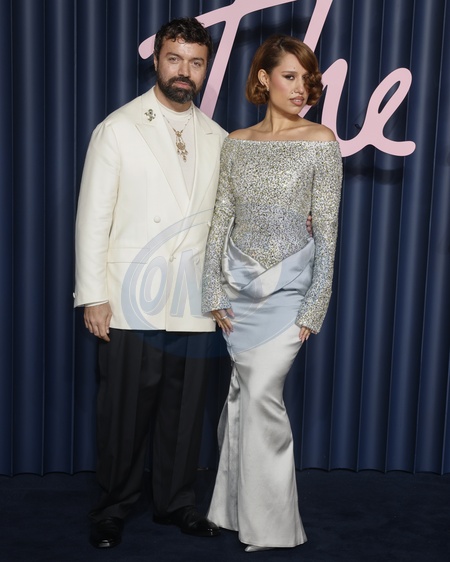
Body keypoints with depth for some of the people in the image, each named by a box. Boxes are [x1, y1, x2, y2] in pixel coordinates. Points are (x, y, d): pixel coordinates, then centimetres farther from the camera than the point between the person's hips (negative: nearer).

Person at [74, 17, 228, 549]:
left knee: (185, 412, 11)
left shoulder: (218, 138, 12)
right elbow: (93, 218, -3)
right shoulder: (117, 129, 0)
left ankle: (175, 502, 31)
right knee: (124, 413, 6)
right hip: (132, 305, -3)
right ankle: (112, 509, 27)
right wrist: (93, 296, -8)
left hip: (194, 306, 4)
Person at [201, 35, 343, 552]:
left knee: (260, 393, -10)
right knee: (240, 395, 8)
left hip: (288, 285, -3)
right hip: (238, 286, 4)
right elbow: (221, 220, 8)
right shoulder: (235, 143, 7)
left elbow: (327, 230, -4)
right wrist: (215, 292, 1)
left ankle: (270, 527, 6)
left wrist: (312, 310, -7)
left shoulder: (321, 142, -3)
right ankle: (235, 510, 24)